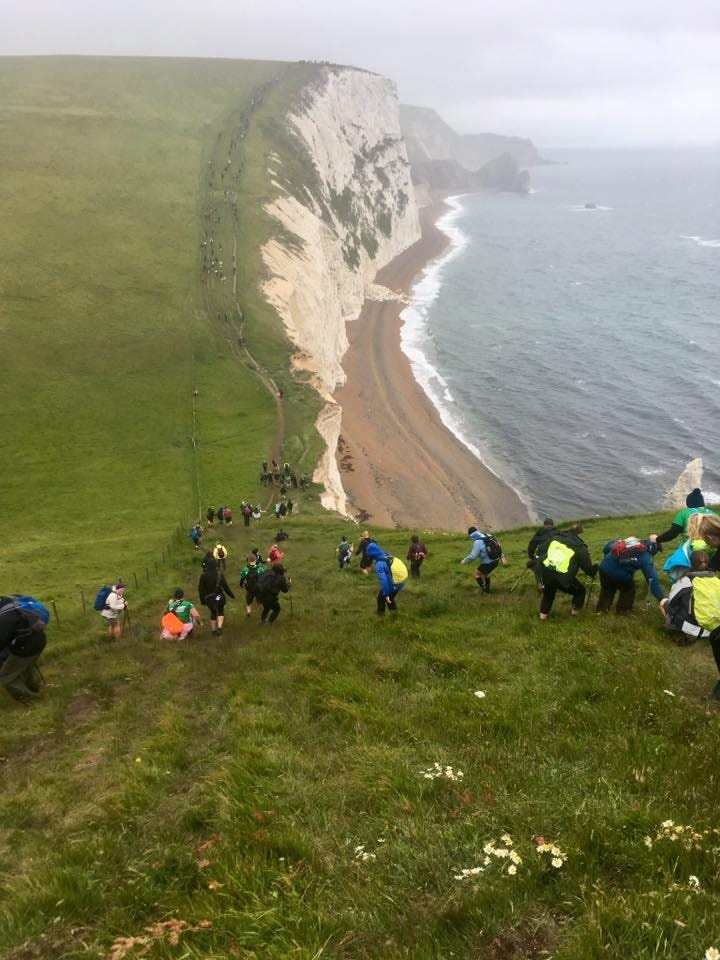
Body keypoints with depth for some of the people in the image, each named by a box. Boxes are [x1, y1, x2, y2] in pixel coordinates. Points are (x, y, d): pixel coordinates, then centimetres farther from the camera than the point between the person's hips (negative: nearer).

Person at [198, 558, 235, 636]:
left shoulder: (203, 575, -11)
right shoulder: (219, 574, -15)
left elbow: (201, 588, -5)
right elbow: (225, 586, -13)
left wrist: (202, 599, 6)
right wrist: (231, 595, 1)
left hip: (209, 598, 1)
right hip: (219, 597, -1)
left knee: (213, 613, 20)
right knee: (221, 612, 20)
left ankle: (214, 631, 29)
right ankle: (219, 627, 2)